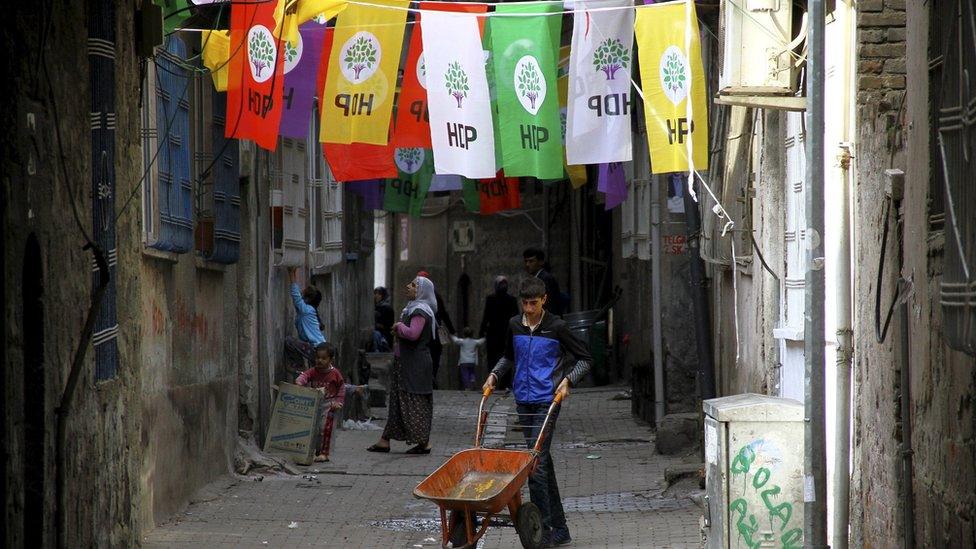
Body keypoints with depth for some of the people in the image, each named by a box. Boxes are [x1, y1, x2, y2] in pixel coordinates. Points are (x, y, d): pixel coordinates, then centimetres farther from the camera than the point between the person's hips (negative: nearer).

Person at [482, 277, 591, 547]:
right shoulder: (515, 325, 9)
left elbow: (584, 359, 1)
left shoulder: (556, 327, -6)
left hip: (547, 401, -6)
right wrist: (494, 375, 12)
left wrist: (568, 379, -12)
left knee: (536, 463, -14)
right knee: (543, 463, 10)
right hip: (523, 401, 6)